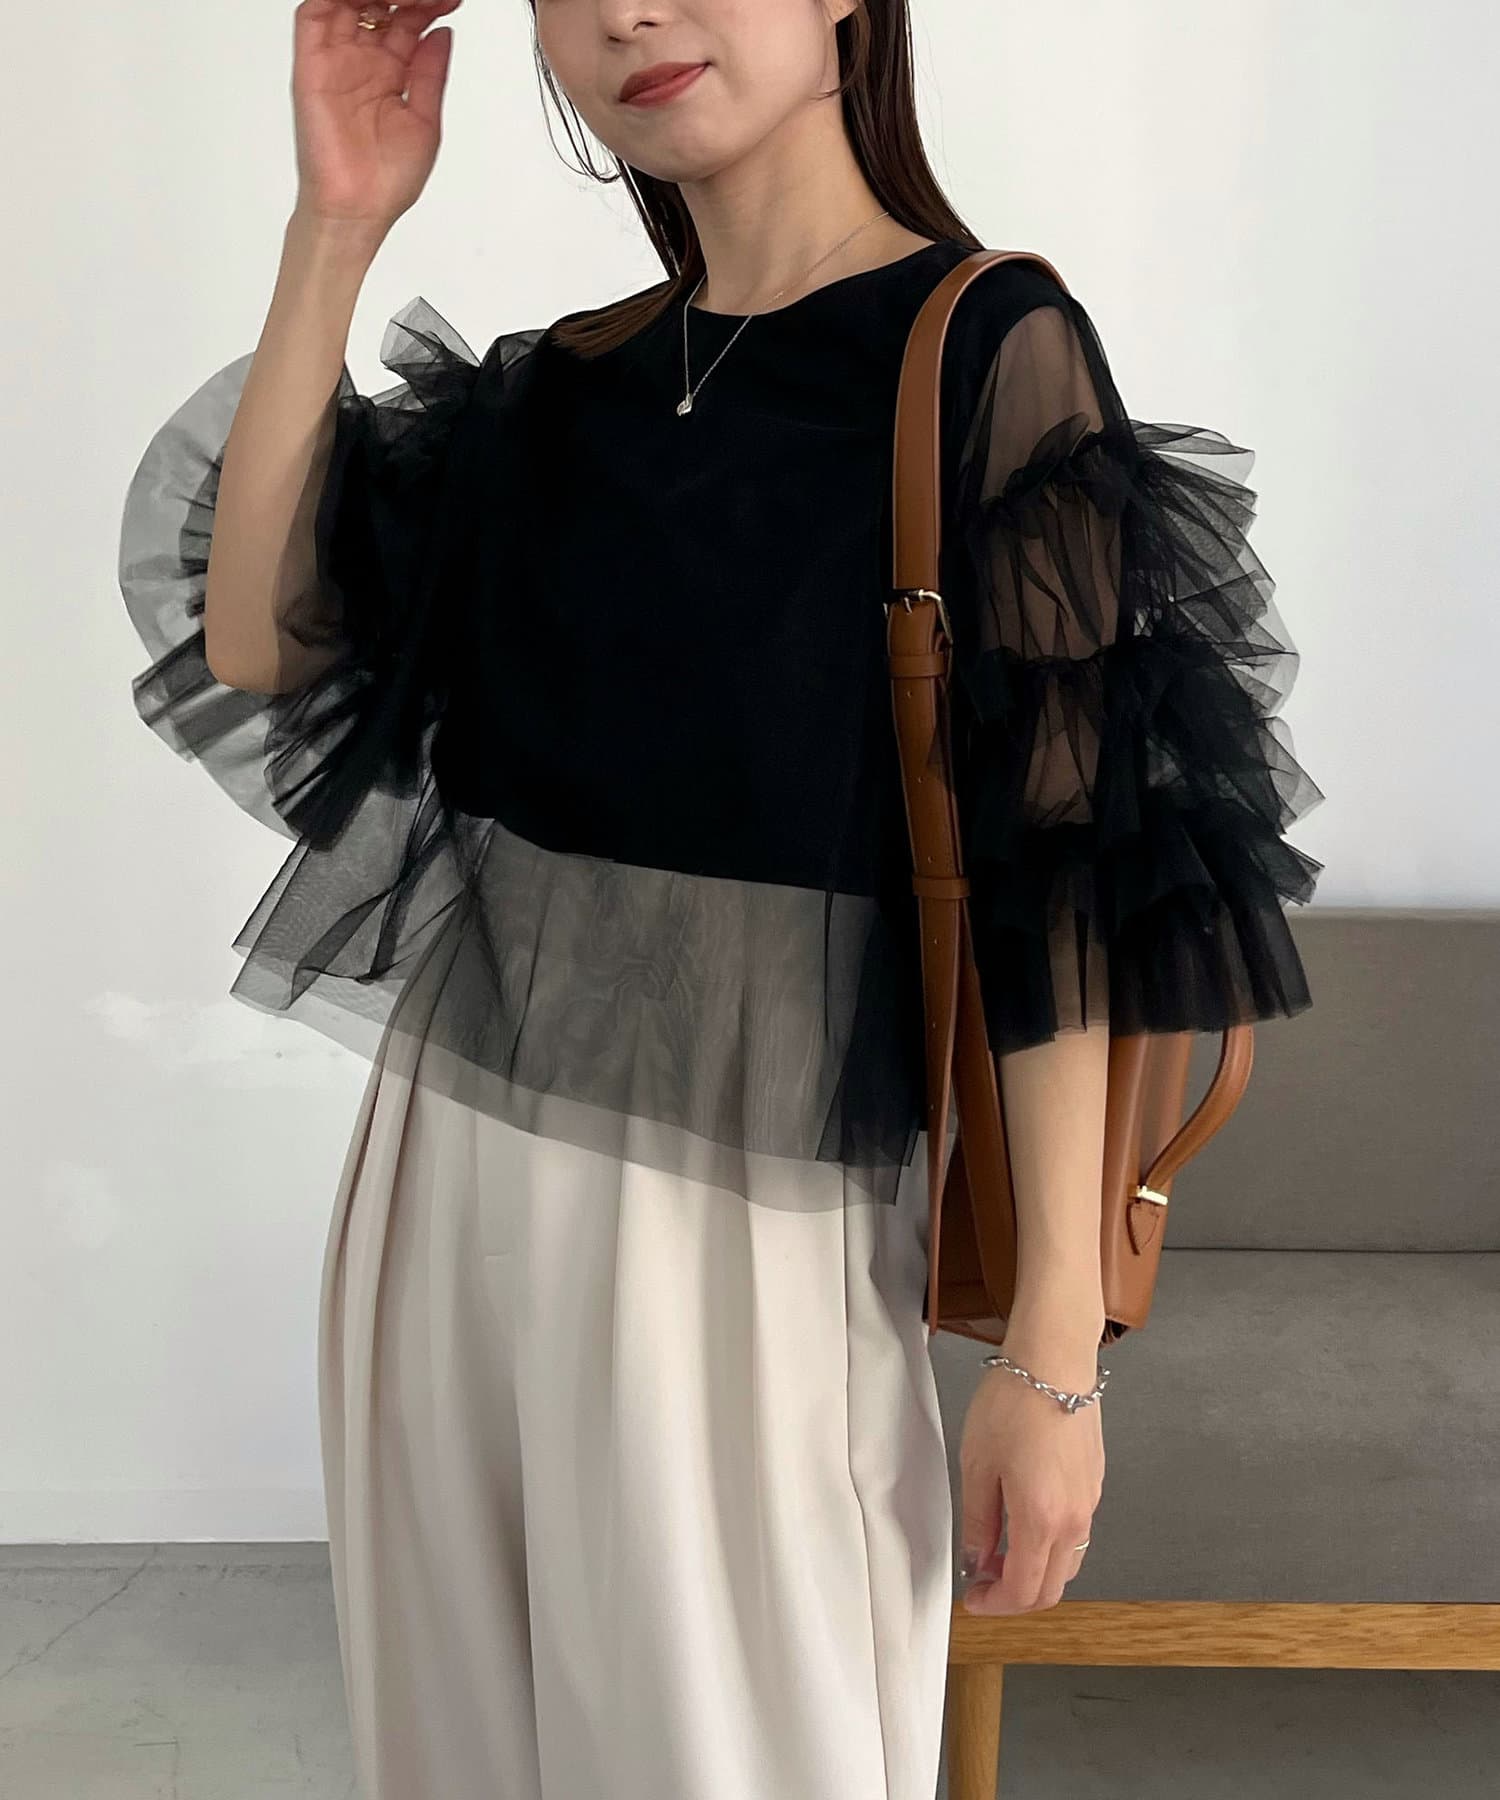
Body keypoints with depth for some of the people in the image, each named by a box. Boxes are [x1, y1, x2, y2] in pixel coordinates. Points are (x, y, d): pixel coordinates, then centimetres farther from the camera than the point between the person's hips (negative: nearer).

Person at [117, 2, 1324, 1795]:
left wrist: (1055, 1348, -13)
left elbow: (1055, 875, -10)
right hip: (450, 1165, 5)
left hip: (747, 1214, -5)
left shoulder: (986, 349, -6)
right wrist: (333, 231, -1)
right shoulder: (559, 384, 9)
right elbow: (254, 639, 1)